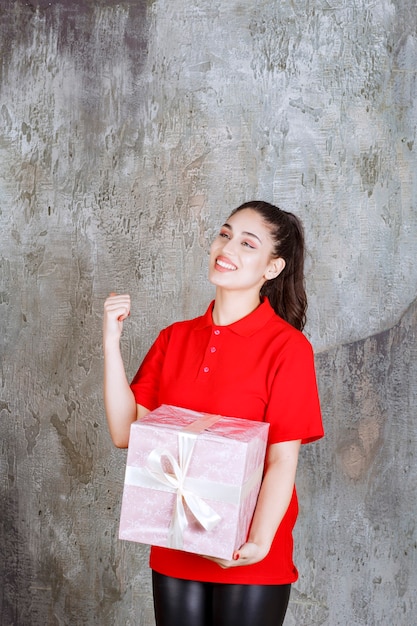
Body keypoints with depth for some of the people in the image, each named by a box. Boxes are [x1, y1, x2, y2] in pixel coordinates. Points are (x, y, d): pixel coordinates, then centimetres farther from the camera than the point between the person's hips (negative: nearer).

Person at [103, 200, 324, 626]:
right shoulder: (174, 339, 6)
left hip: (248, 560, -4)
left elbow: (282, 461, -13)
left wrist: (258, 543, -26)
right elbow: (125, 431, -1)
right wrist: (111, 341, -7)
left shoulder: (287, 347, -8)